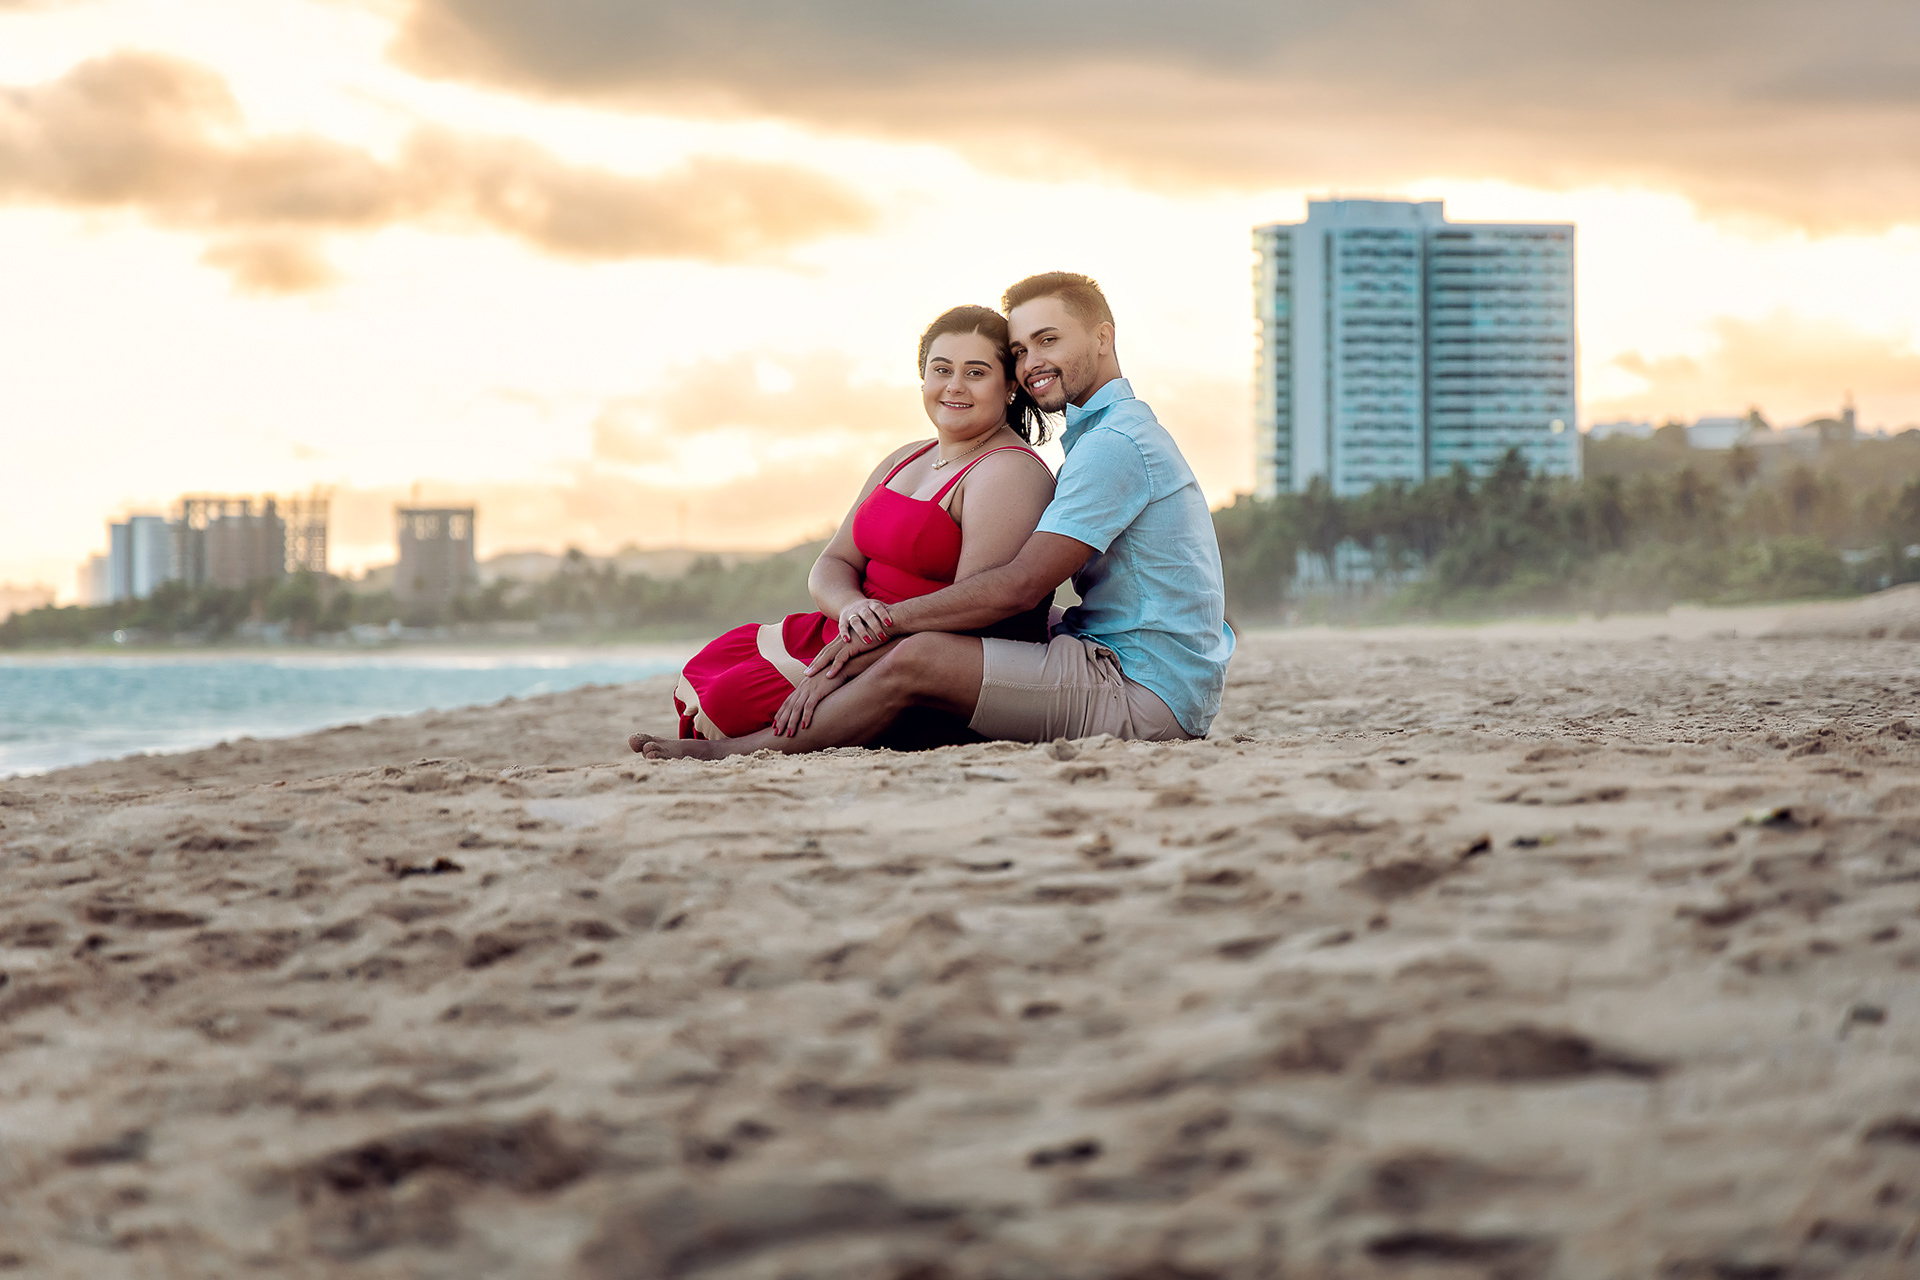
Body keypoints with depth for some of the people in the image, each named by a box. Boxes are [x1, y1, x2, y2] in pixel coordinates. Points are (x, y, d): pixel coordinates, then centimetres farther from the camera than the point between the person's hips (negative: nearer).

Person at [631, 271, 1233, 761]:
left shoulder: (1115, 443, -12)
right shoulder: (1123, 430, 23)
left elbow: (1018, 586, -19)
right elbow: (1036, 583, 17)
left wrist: (878, 626, -11)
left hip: (1141, 692, -11)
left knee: (917, 660, -19)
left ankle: (739, 752, -7)